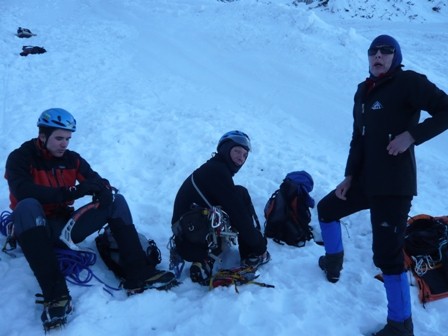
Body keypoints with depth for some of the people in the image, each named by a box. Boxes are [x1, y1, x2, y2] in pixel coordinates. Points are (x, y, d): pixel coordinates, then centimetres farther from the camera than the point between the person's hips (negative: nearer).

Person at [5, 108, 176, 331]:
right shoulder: (20, 158, -6)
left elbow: (98, 182, 2)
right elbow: (24, 192, -24)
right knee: (27, 206, -37)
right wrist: (72, 191, -32)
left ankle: (137, 274, -21)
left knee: (116, 201, -7)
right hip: (36, 230, -5)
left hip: (66, 227, 5)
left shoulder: (71, 159, 8)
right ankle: (54, 294, -44)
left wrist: (103, 191, -25)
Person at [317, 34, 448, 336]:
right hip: (367, 180, 9)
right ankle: (333, 261, 44)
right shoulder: (363, 91, 14)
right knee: (327, 208, 22)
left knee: (387, 255, -11)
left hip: (395, 184, -8)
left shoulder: (409, 82, -8)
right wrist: (349, 176, 11)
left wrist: (412, 135, -22)